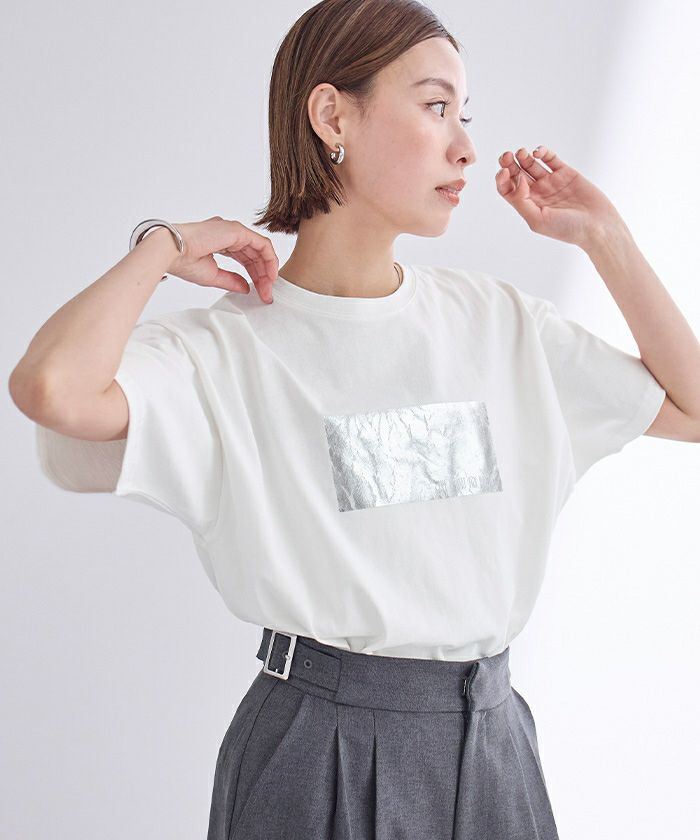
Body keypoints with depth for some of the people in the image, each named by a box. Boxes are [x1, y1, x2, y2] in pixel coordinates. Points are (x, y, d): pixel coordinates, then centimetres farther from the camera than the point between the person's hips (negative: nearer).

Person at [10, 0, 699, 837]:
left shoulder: (498, 320, 5)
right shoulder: (229, 348, -11)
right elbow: (52, 388, -32)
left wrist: (602, 235, 4)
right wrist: (166, 245, -14)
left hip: (492, 740, 5)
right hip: (320, 754, -5)